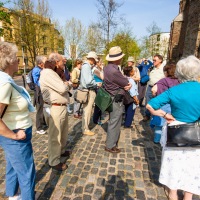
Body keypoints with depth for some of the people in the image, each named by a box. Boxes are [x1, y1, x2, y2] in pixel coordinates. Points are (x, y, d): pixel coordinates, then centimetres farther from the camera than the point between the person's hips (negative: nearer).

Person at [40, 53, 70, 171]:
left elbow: (63, 87, 17)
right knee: (55, 135, 2)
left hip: (62, 107, 10)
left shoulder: (53, 72, 17)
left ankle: (61, 150, 44)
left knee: (64, 132, 23)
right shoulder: (47, 73, -17)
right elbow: (62, 88, -23)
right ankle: (54, 161, 18)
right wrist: (67, 84, -3)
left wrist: (65, 84, -4)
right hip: (56, 108, -10)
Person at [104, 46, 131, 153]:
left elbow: (120, 81, 5)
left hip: (112, 98, 10)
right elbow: (127, 83, -16)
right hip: (116, 100, -10)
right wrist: (128, 84, 5)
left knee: (112, 122, 21)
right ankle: (110, 146, 17)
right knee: (114, 123, 2)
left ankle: (111, 141, 37)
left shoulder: (108, 67, 6)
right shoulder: (114, 71, -26)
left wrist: (125, 84, -12)